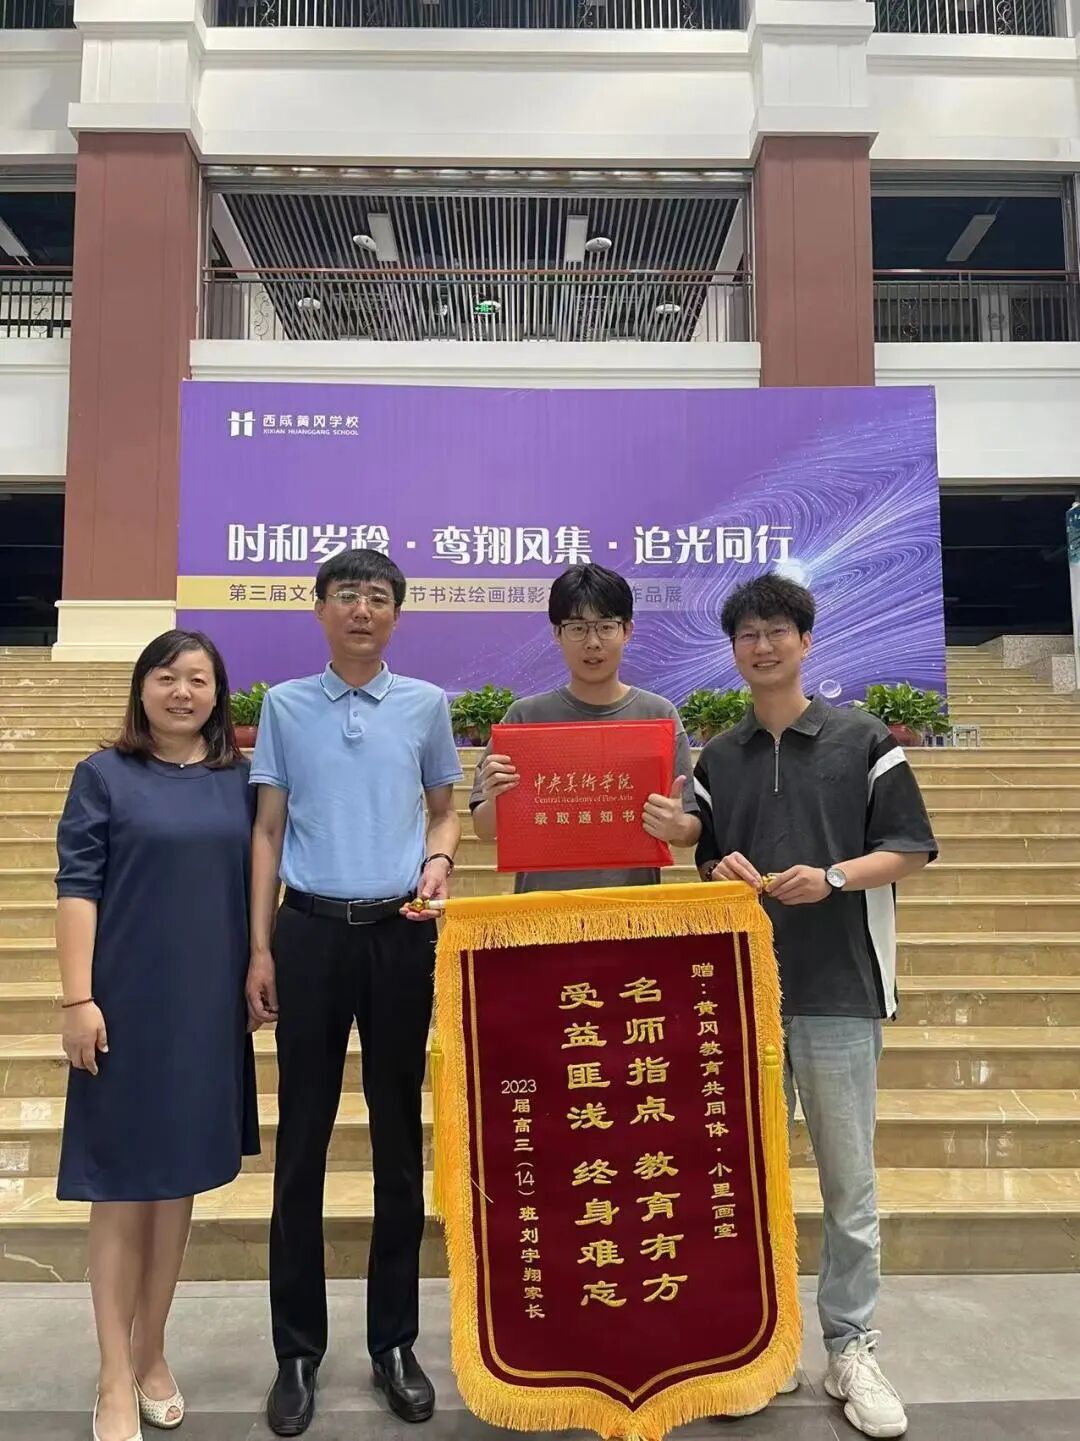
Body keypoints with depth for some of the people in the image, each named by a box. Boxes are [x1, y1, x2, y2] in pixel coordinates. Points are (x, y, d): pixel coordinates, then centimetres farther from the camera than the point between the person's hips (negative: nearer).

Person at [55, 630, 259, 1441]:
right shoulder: (105, 775, -2)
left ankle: (152, 1352, 31)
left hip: (209, 1007, 3)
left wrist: (262, 974, 7)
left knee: (182, 1179, 14)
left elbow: (257, 880, 10)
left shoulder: (239, 780, 6)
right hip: (126, 1005, -3)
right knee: (122, 1186, 4)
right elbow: (77, 887, -6)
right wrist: (79, 999, -12)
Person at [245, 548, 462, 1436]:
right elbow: (268, 831, 4)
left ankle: (395, 1343, 26)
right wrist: (260, 949, 0)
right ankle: (299, 1350, 23)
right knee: (302, 1143, 7)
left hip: (400, 933, 1)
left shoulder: (426, 705, 5)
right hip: (311, 931, 0)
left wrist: (438, 862, -9)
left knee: (400, 1143, 10)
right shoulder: (285, 706, 4)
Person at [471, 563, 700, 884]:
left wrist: (677, 828, -18)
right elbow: (485, 830, 4)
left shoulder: (658, 715, 0)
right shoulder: (525, 716, -1)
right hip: (542, 904, -2)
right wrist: (493, 801, -16)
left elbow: (692, 829, 2)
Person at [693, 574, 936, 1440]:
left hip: (839, 987, -3)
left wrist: (831, 877, -16)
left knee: (848, 1179, 6)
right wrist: (722, 872, -8)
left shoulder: (862, 739, 0)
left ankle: (852, 1348, 22)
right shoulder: (717, 758, 10)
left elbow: (911, 851, -1)